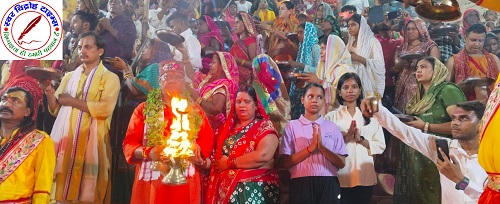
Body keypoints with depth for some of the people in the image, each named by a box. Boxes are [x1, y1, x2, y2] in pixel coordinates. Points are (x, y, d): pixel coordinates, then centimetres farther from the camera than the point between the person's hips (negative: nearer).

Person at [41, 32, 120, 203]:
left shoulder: (110, 78, 2)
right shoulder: (69, 77, 17)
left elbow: (105, 108, -14)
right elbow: (55, 110, 12)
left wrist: (71, 101, -7)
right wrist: (49, 91, -6)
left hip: (91, 140, -4)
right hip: (66, 139, 4)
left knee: (87, 190, -2)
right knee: (63, 187, 3)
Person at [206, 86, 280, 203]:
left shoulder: (265, 126, -4)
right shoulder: (229, 127, 13)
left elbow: (262, 156, -20)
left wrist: (229, 162, -13)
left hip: (255, 189, -5)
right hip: (225, 188, 5)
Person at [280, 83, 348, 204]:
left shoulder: (332, 127, 9)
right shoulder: (293, 126, 3)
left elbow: (342, 163, 3)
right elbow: (285, 163, -4)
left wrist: (322, 147, -11)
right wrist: (310, 148, -13)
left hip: (329, 184, 2)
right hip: (302, 184, -2)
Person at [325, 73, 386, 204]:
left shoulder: (370, 116, 9)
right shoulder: (331, 117, 3)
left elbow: (381, 146, 4)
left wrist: (361, 139, -11)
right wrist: (346, 138, -17)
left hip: (365, 176, 2)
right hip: (340, 177, -2)